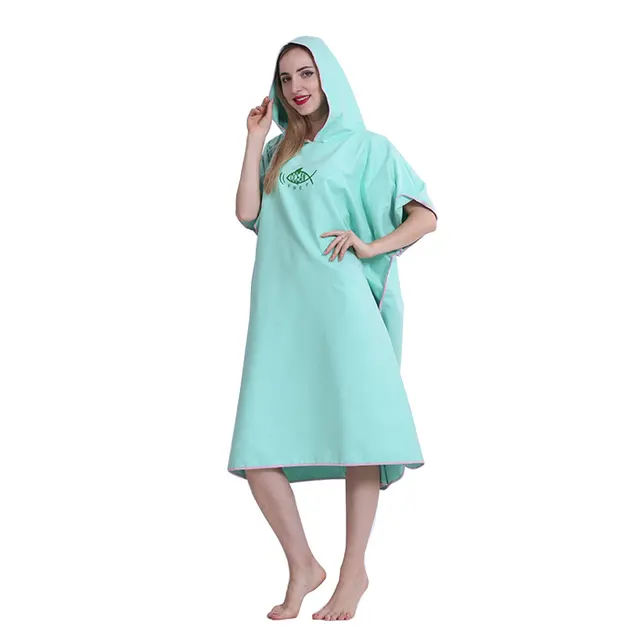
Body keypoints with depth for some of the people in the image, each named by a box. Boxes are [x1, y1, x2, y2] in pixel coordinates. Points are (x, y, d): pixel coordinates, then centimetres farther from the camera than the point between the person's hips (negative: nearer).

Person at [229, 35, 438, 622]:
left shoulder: (366, 148, 9)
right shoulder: (276, 153, 21)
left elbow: (427, 216, 3)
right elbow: (247, 212, 4)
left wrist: (371, 247, -11)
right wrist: (255, 137, 7)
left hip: (341, 303, -4)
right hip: (280, 309, 4)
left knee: (358, 434, -10)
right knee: (258, 450, -4)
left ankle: (354, 571, 5)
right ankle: (302, 566, 12)